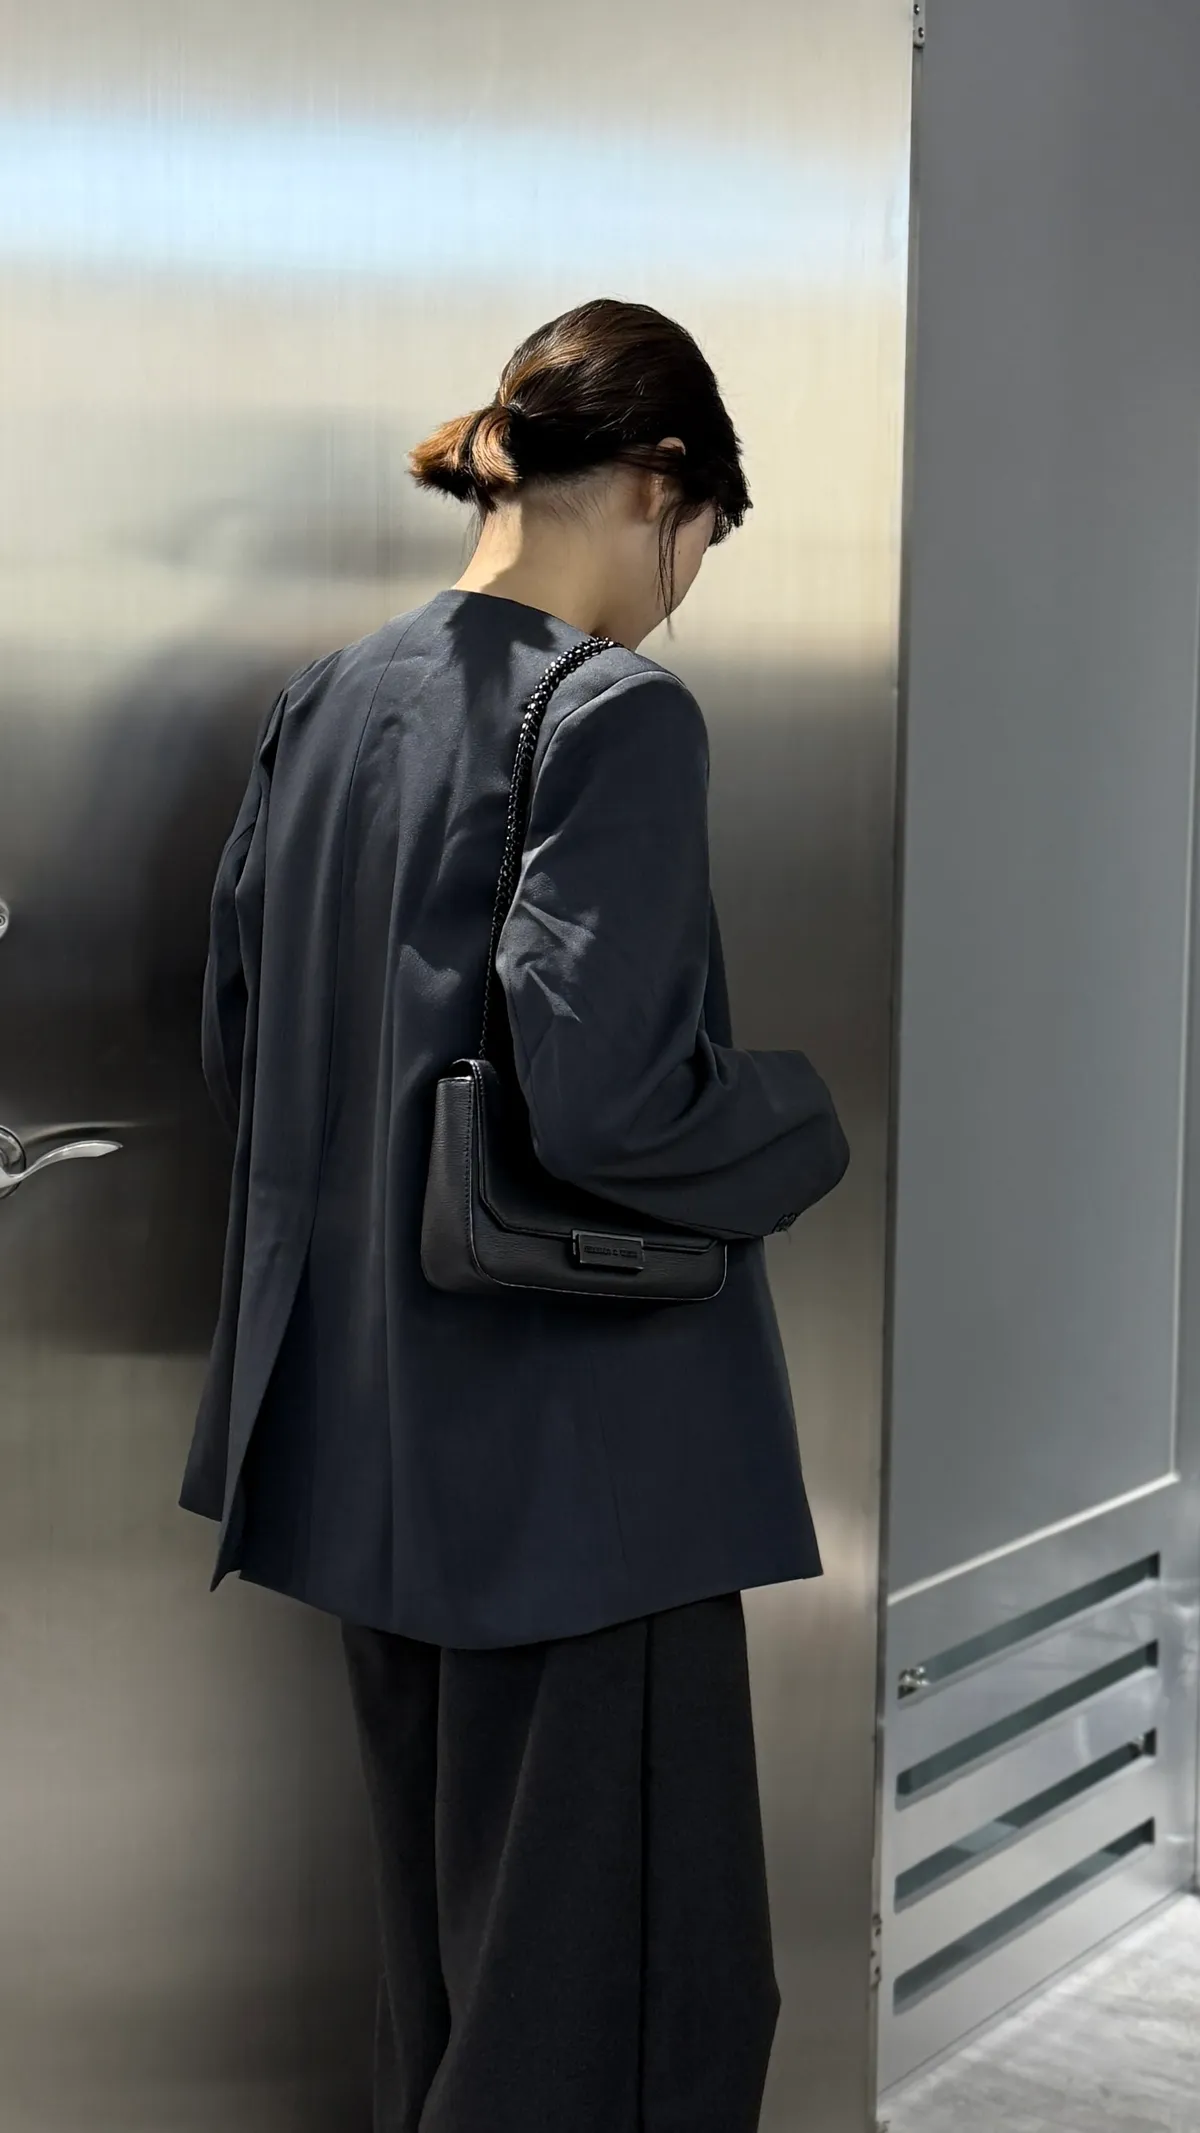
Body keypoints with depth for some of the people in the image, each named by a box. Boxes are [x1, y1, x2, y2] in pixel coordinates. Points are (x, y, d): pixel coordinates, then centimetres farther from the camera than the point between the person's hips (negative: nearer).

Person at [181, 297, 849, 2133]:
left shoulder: (327, 703, 6)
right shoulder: (618, 715, -17)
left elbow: (237, 1045, 12)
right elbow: (609, 1099, -25)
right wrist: (799, 1124, -6)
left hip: (362, 1423, 8)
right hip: (575, 1444, -8)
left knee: (440, 1920, 22)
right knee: (617, 1972, 5)